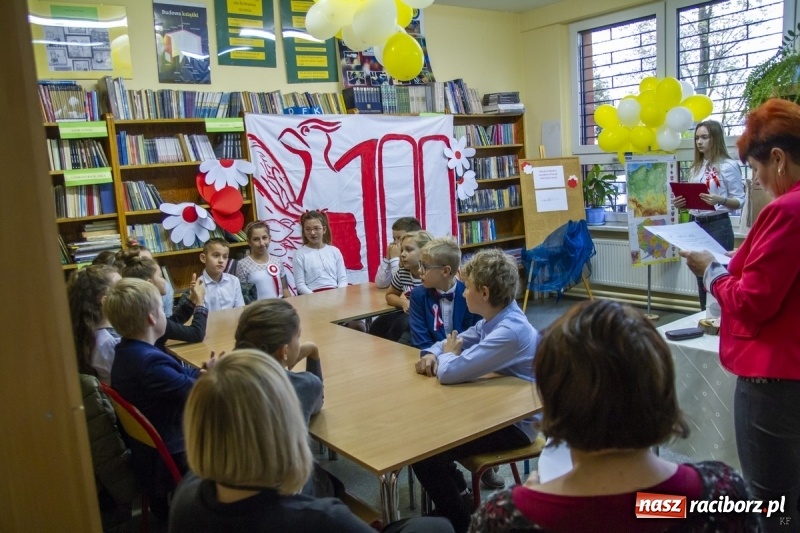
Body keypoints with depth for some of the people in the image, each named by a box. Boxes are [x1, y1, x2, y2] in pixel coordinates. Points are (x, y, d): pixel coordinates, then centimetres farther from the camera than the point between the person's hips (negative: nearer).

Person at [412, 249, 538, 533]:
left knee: (422, 453, -17)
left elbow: (450, 372, -33)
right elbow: (454, 341, 15)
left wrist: (448, 356, -9)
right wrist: (432, 353, -8)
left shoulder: (510, 332, -30)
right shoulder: (494, 319, 1)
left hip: (515, 424, -10)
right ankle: (456, 489, 26)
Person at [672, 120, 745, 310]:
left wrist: (720, 200, -26)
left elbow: (740, 201, -8)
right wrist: (682, 202, -2)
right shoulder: (696, 167, 14)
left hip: (718, 226, -7)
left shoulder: (728, 165, -6)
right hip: (696, 225, 7)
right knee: (701, 275, 10)